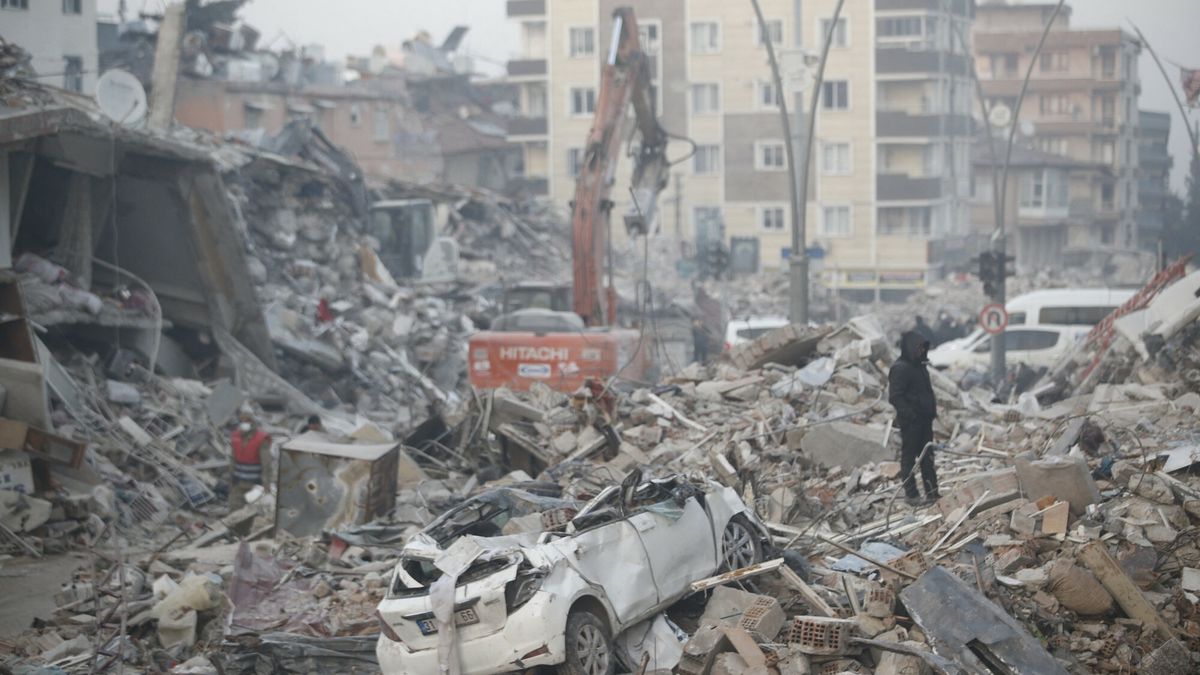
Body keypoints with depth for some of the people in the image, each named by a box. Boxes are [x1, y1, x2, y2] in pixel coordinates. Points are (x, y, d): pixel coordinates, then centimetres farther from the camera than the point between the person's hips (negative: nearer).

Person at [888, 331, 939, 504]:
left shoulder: (919, 366, 13)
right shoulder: (900, 369, -16)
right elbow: (895, 397, -21)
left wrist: (932, 411, 14)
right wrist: (910, 414, -24)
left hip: (924, 420, 9)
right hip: (910, 422, -9)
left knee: (927, 457, 12)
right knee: (909, 456, -1)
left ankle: (932, 492, 17)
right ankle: (911, 494, 4)